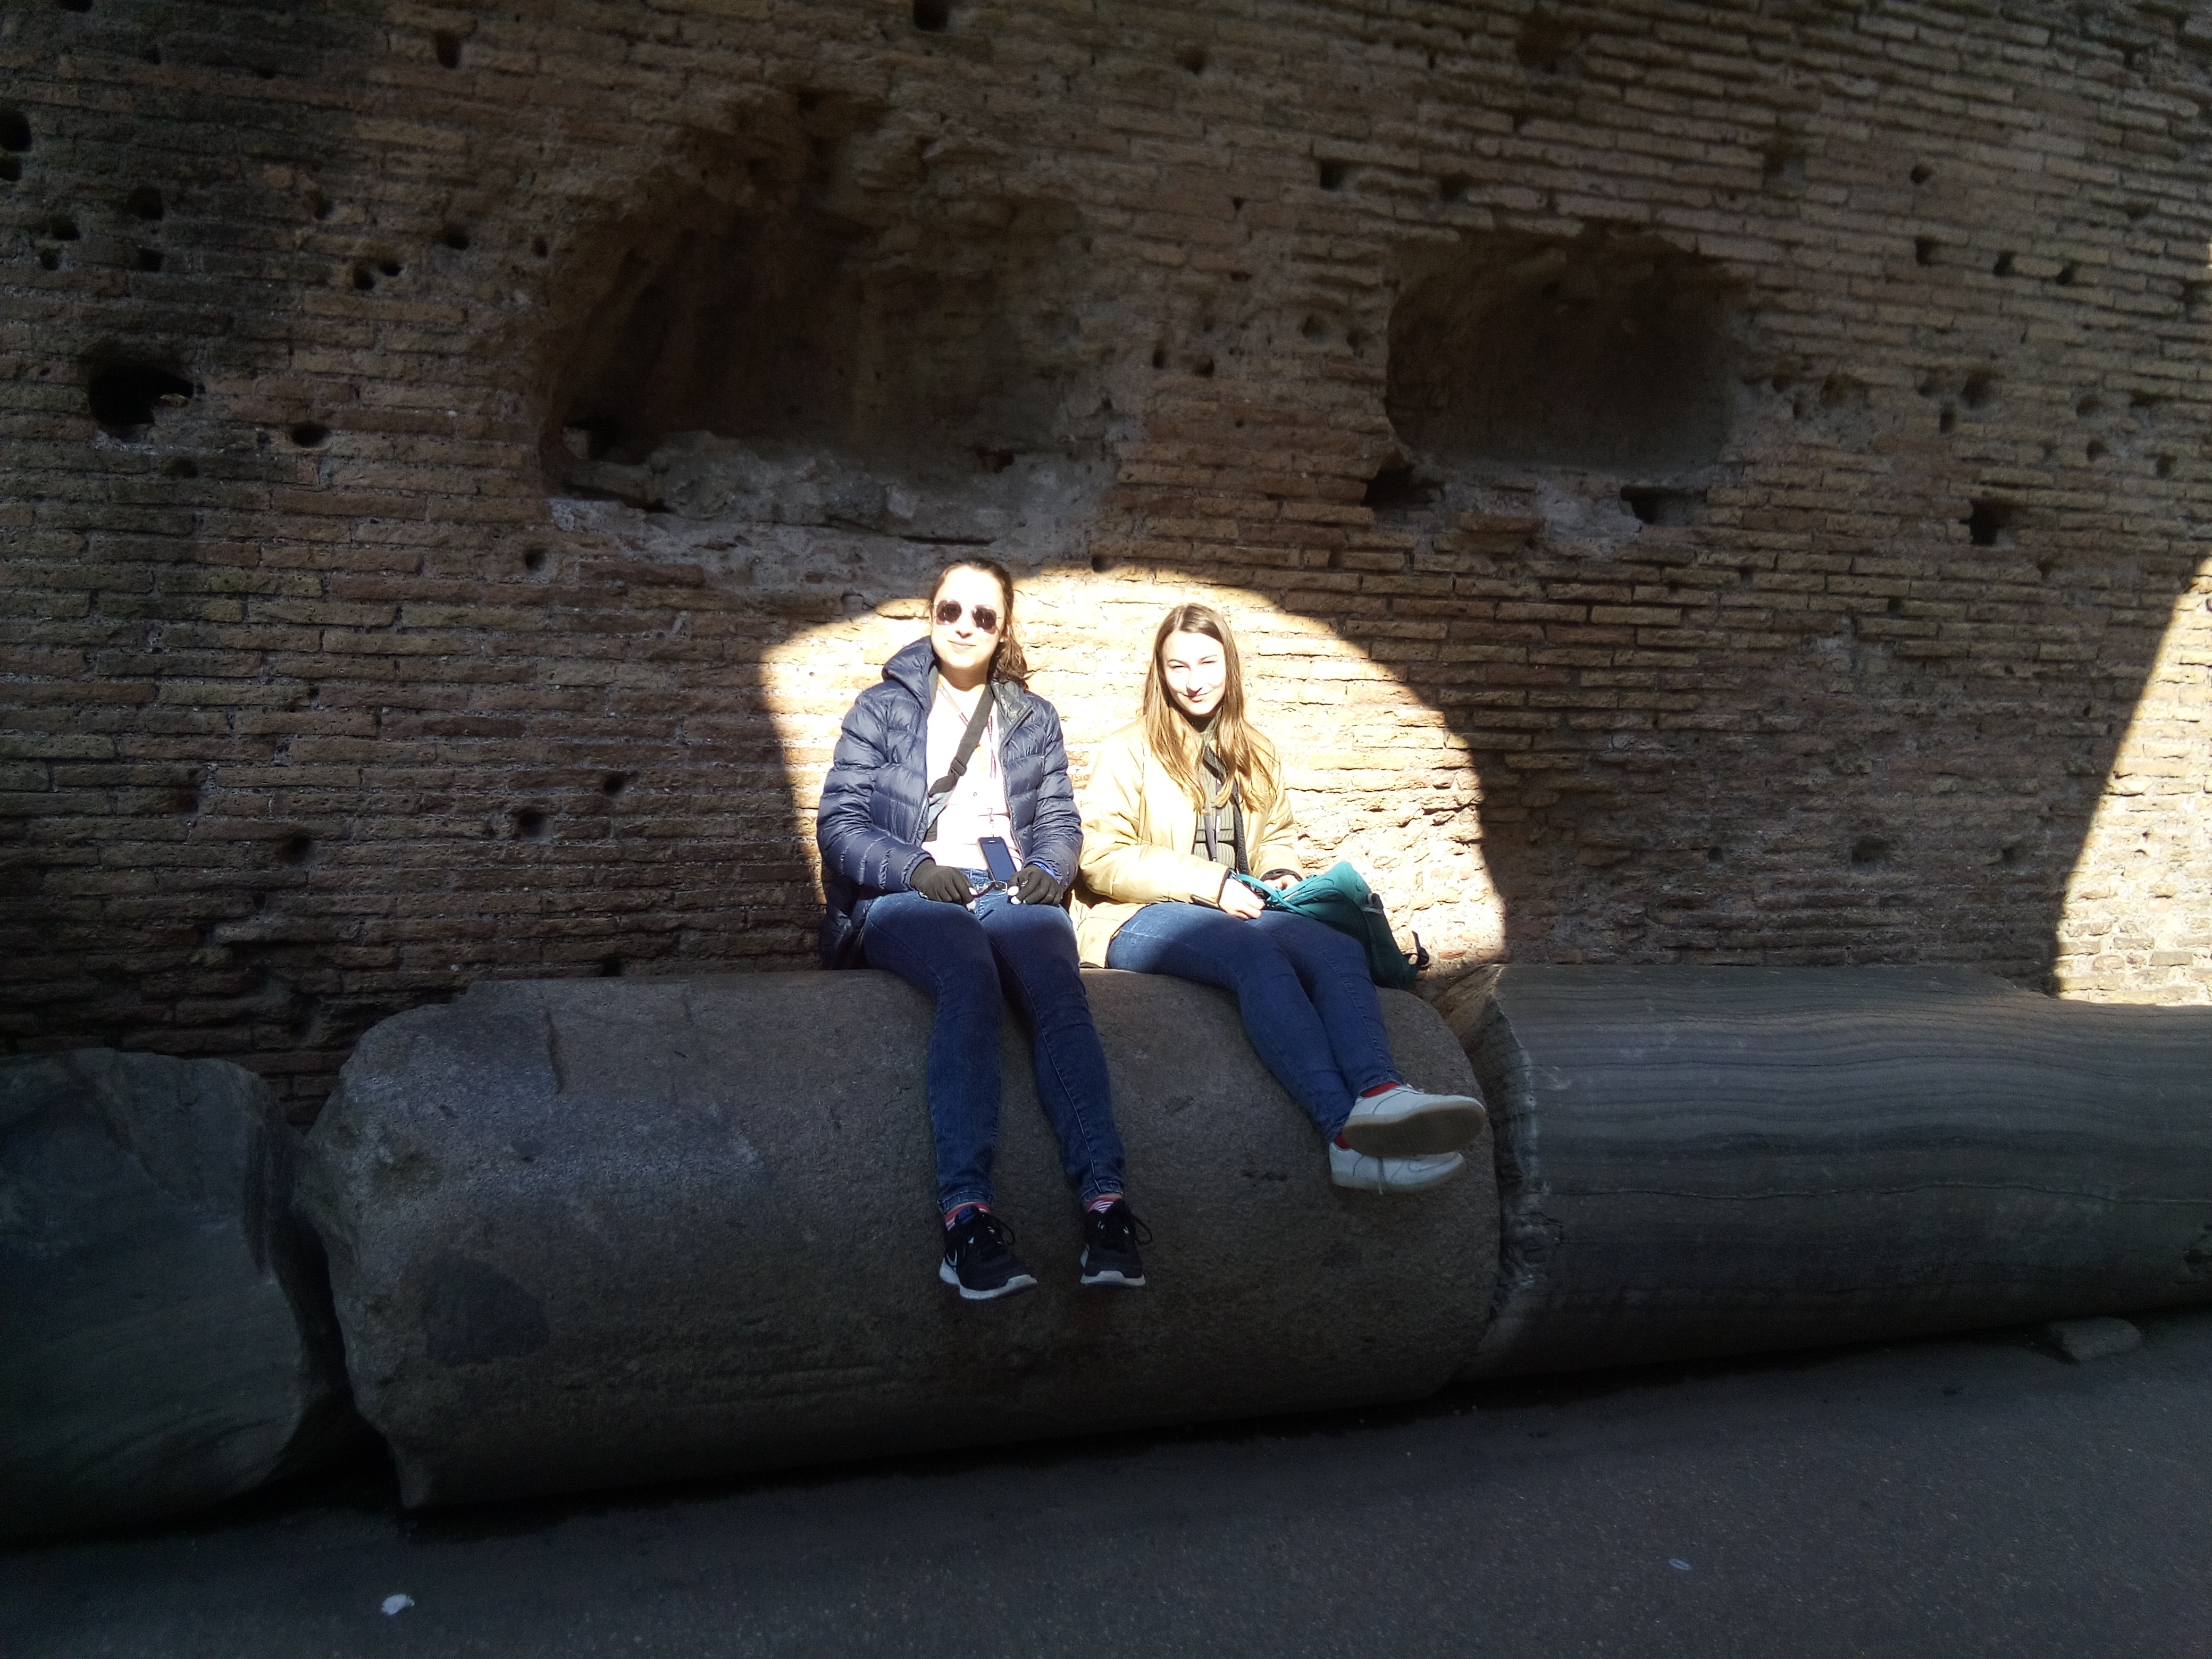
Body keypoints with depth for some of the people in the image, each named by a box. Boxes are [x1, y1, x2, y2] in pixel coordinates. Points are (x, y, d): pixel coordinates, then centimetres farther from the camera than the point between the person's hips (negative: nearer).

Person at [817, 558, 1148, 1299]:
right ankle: (966, 1212, -49)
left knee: (1057, 986, -35)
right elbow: (838, 821, 7)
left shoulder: (1034, 718, 26)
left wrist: (1050, 866, -5)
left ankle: (1104, 1201, -48)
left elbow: (1060, 819, 19)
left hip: (1011, 891, 2)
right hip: (909, 897, -2)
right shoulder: (883, 707, 17)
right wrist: (916, 868, -11)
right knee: (969, 974, -39)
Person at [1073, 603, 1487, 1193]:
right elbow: (1102, 860, -2)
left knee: (1339, 948, -30)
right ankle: (1346, 1128, -57)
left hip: (1236, 911, 5)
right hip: (1145, 917, -5)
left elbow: (1278, 833, 33)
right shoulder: (1127, 752, 7)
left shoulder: (1256, 755, 23)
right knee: (1255, 952, -39)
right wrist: (1211, 883, -12)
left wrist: (1281, 872, 7)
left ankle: (1377, 1093, -58)